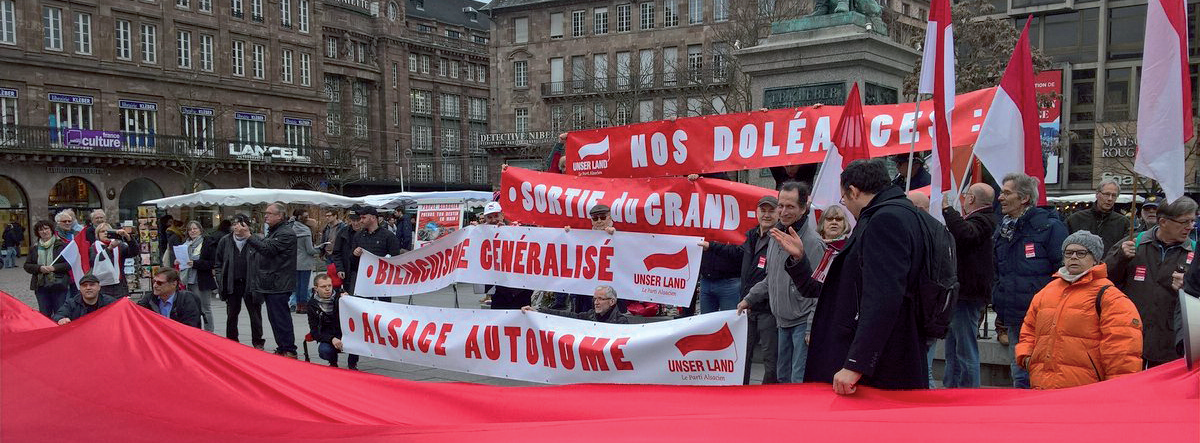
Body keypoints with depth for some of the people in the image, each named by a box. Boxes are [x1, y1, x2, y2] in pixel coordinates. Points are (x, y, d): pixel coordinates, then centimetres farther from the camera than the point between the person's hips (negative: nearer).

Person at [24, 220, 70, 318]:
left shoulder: (61, 244, -2)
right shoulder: (34, 247, 10)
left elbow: (69, 263, -6)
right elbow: (27, 266, 10)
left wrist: (54, 268, -18)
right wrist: (39, 268, -9)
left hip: (59, 285, -3)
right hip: (41, 286, 4)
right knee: (44, 314, 10)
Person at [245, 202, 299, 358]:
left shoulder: (286, 233, -14)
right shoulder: (273, 231, 20)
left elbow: (268, 249, -22)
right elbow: (263, 245, 24)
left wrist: (249, 236, -19)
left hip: (279, 285, -11)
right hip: (270, 284, 11)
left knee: (280, 318, -8)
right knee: (274, 317, 15)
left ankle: (289, 350, -2)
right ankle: (281, 348, 24)